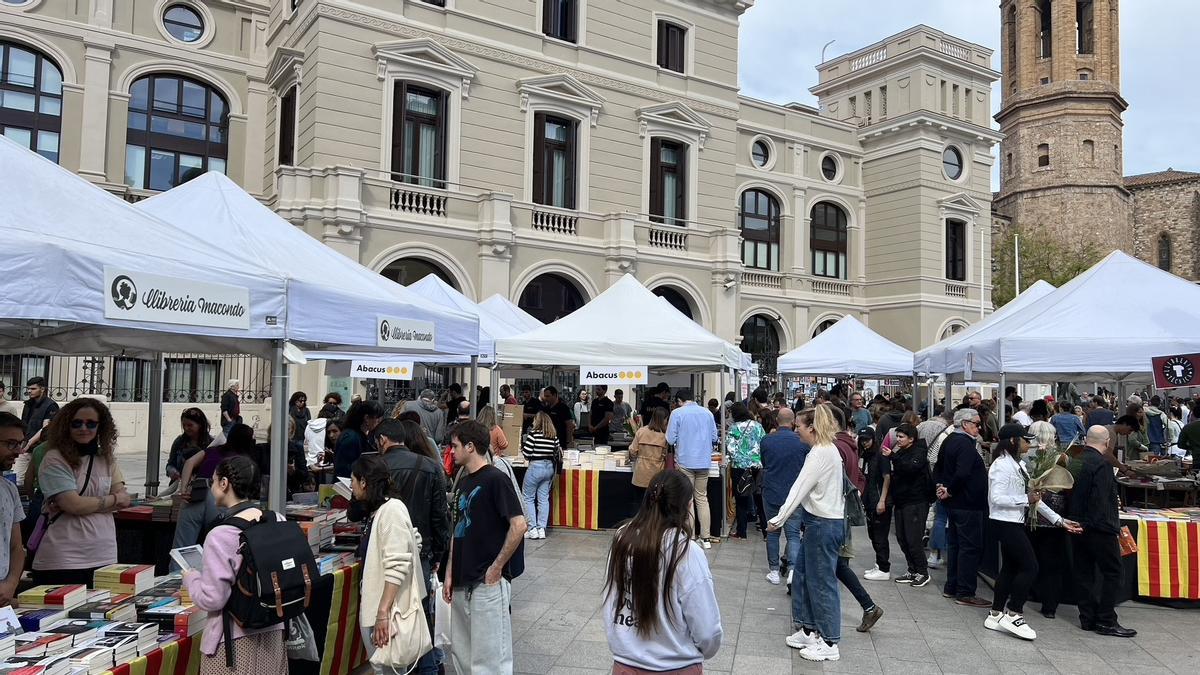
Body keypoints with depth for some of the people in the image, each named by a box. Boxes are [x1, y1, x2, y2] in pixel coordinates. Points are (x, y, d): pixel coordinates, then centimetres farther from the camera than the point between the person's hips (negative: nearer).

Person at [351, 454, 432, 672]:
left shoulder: (391, 510, -16)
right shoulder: (378, 511, 11)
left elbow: (397, 566, -22)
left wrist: (383, 612, -24)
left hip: (388, 611, -9)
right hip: (375, 607, 9)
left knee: (389, 669, -3)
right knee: (380, 667, 15)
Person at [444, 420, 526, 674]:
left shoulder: (495, 479, -13)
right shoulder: (462, 484, 13)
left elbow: (519, 525, -19)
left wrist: (497, 567, -15)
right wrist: (450, 574, 13)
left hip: (489, 582, -8)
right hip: (463, 582, 9)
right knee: (460, 653, 16)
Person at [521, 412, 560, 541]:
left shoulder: (533, 433, -12)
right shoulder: (554, 435, 3)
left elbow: (527, 454, -13)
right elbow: (557, 452, 5)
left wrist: (522, 445, 6)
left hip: (536, 467, -6)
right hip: (549, 467, 6)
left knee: (528, 498, 6)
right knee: (544, 499, 10)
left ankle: (532, 529, 2)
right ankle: (541, 529, 10)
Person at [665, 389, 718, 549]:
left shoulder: (677, 413, -8)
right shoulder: (707, 413, 4)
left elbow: (670, 439, -9)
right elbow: (714, 438, 8)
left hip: (685, 461, -4)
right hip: (704, 461, 4)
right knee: (702, 498, 13)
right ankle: (706, 538, 13)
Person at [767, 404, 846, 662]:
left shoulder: (820, 453, -19)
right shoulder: (828, 450, 10)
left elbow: (800, 488, -19)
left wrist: (778, 519, -16)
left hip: (823, 524, -10)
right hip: (822, 521, 10)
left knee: (822, 581, 1)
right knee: (803, 574, 17)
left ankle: (829, 643, 13)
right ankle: (809, 630, 28)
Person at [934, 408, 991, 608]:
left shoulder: (949, 441, 11)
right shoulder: (965, 444, -19)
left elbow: (938, 468, 20)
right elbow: (962, 473, -30)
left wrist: (940, 486, 9)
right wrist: (949, 491, -17)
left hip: (953, 503, 10)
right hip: (967, 504, -10)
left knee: (954, 544, 16)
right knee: (971, 547, -3)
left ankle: (951, 587, 24)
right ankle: (965, 593, 0)